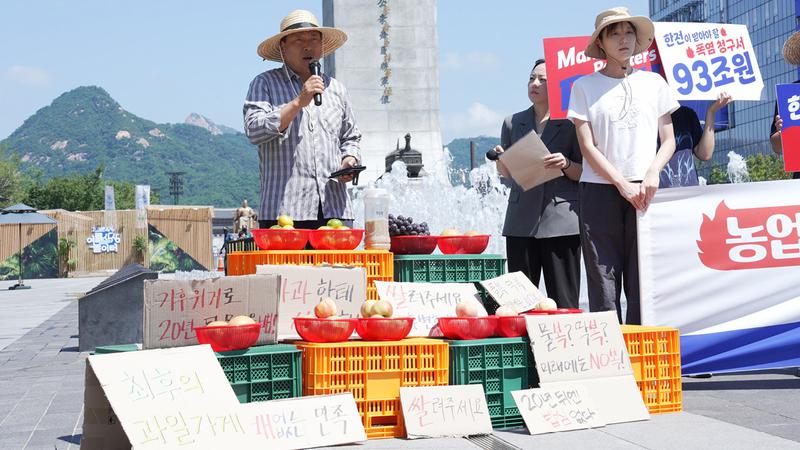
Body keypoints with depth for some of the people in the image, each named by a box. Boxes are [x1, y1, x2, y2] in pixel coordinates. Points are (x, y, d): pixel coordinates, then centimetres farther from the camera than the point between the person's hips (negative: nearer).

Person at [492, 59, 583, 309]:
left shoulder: (570, 124, 3)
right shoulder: (513, 123, 14)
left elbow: (584, 174, 4)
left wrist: (566, 164, -15)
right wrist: (500, 160, -2)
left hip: (561, 221, -3)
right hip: (521, 221, 3)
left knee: (563, 302, -2)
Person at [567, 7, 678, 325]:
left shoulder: (654, 83, 13)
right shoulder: (585, 86, 5)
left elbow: (668, 141, 13)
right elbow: (587, 146, 0)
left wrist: (652, 173, -6)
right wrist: (623, 184, -9)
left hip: (644, 192, 2)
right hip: (600, 191, -2)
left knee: (643, 280, -3)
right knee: (603, 283, -4)